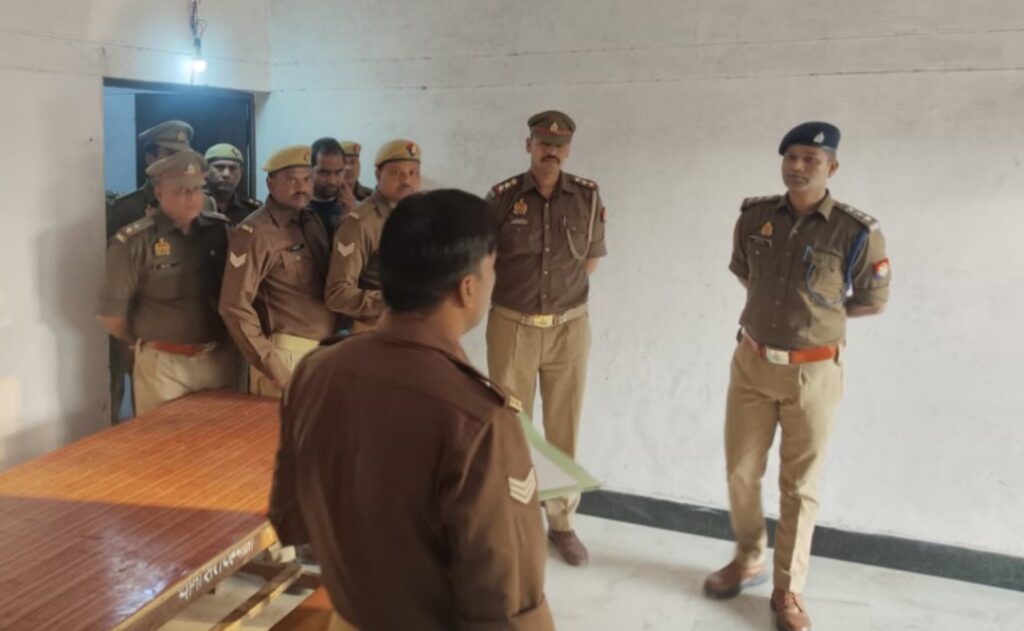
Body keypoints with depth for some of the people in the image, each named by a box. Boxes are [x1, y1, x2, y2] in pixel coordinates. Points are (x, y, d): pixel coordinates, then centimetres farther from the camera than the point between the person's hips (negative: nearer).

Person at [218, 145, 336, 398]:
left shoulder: (313, 223, 10)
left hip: (323, 350, 7)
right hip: (285, 353, -7)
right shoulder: (254, 233, -12)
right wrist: (270, 366, -15)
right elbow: (235, 306, -16)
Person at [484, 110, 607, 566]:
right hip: (511, 326, -1)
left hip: (569, 328, 1)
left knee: (564, 429, 9)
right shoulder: (502, 197, -6)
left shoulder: (588, 196, -1)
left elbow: (591, 257, 10)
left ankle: (562, 522, 24)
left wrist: (564, 293, 8)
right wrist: (511, 291, 6)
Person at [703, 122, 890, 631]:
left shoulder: (857, 233, -13)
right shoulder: (754, 217, -2)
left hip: (813, 372, -3)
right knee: (740, 472, 13)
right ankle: (748, 561, 37)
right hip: (752, 363, 3)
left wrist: (819, 314, 1)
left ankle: (788, 590, 25)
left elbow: (873, 301, 2)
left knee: (799, 486, 9)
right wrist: (781, 308, 9)